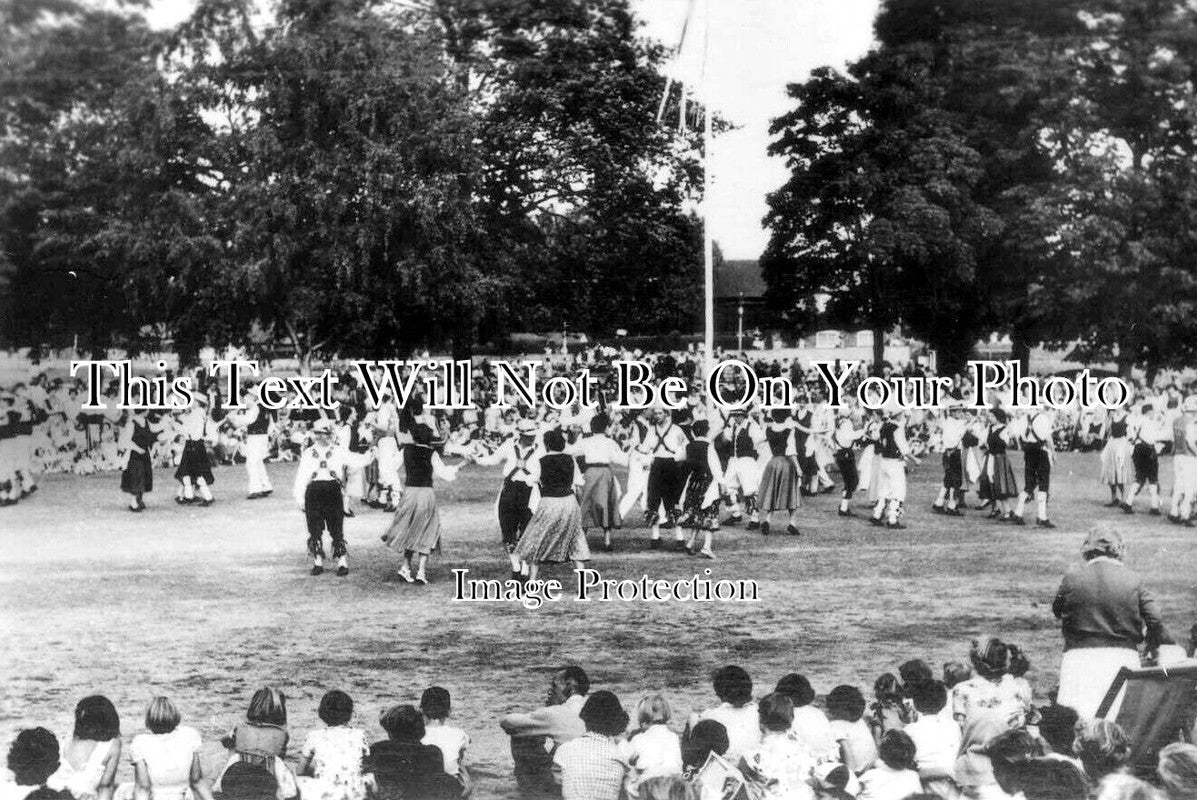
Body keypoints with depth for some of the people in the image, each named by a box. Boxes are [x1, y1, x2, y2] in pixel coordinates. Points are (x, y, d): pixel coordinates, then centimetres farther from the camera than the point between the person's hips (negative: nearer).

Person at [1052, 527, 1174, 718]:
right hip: (1123, 658, 1)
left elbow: (1057, 610, 10)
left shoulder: (1073, 576, -2)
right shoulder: (1133, 580, 0)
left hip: (1080, 657, -1)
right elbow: (1155, 621, -2)